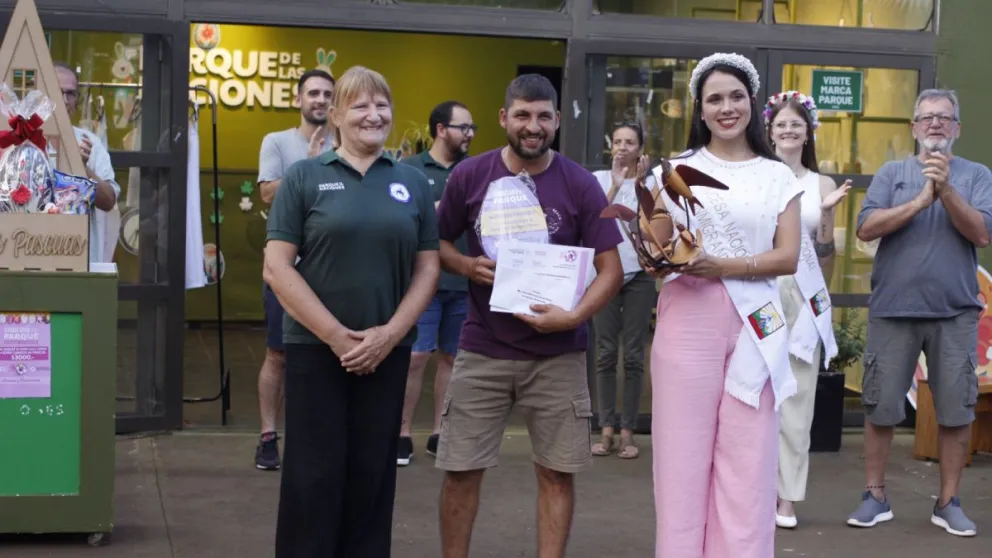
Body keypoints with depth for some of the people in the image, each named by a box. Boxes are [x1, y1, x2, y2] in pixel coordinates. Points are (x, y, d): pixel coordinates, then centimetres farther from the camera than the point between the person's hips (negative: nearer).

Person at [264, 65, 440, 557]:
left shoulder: (413, 183, 8)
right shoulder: (304, 177, 0)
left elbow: (428, 267, 7)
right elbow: (277, 267, -6)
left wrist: (390, 334, -7)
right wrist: (335, 335, -12)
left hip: (388, 351, 3)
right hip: (315, 348, -2)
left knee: (372, 474, 9)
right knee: (314, 476, 0)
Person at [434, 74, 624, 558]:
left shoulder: (580, 184, -4)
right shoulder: (469, 175, 0)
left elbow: (611, 269, -3)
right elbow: (438, 243, 11)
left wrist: (574, 316, -19)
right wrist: (467, 265, -11)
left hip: (558, 353, 0)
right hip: (481, 350, 1)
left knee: (557, 472, 6)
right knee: (460, 469, 4)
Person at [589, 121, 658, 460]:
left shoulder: (649, 182, 5)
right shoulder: (599, 179, 5)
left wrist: (639, 183, -11)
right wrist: (616, 183, -13)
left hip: (639, 274, 0)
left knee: (633, 355, 0)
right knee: (606, 353, 0)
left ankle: (627, 432, 4)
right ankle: (606, 429, 5)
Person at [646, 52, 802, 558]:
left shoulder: (777, 176, 11)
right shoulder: (676, 170, 9)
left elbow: (788, 257, 1)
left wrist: (723, 266, -14)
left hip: (754, 324, 1)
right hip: (687, 320, -1)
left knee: (747, 461, 0)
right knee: (684, 454, 0)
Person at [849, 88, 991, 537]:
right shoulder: (892, 173, 7)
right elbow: (866, 228, -6)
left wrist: (946, 190, -16)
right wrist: (920, 201, -14)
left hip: (955, 312, 0)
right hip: (893, 308, 0)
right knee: (881, 407, 4)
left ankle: (948, 503, 16)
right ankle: (875, 496, 17)